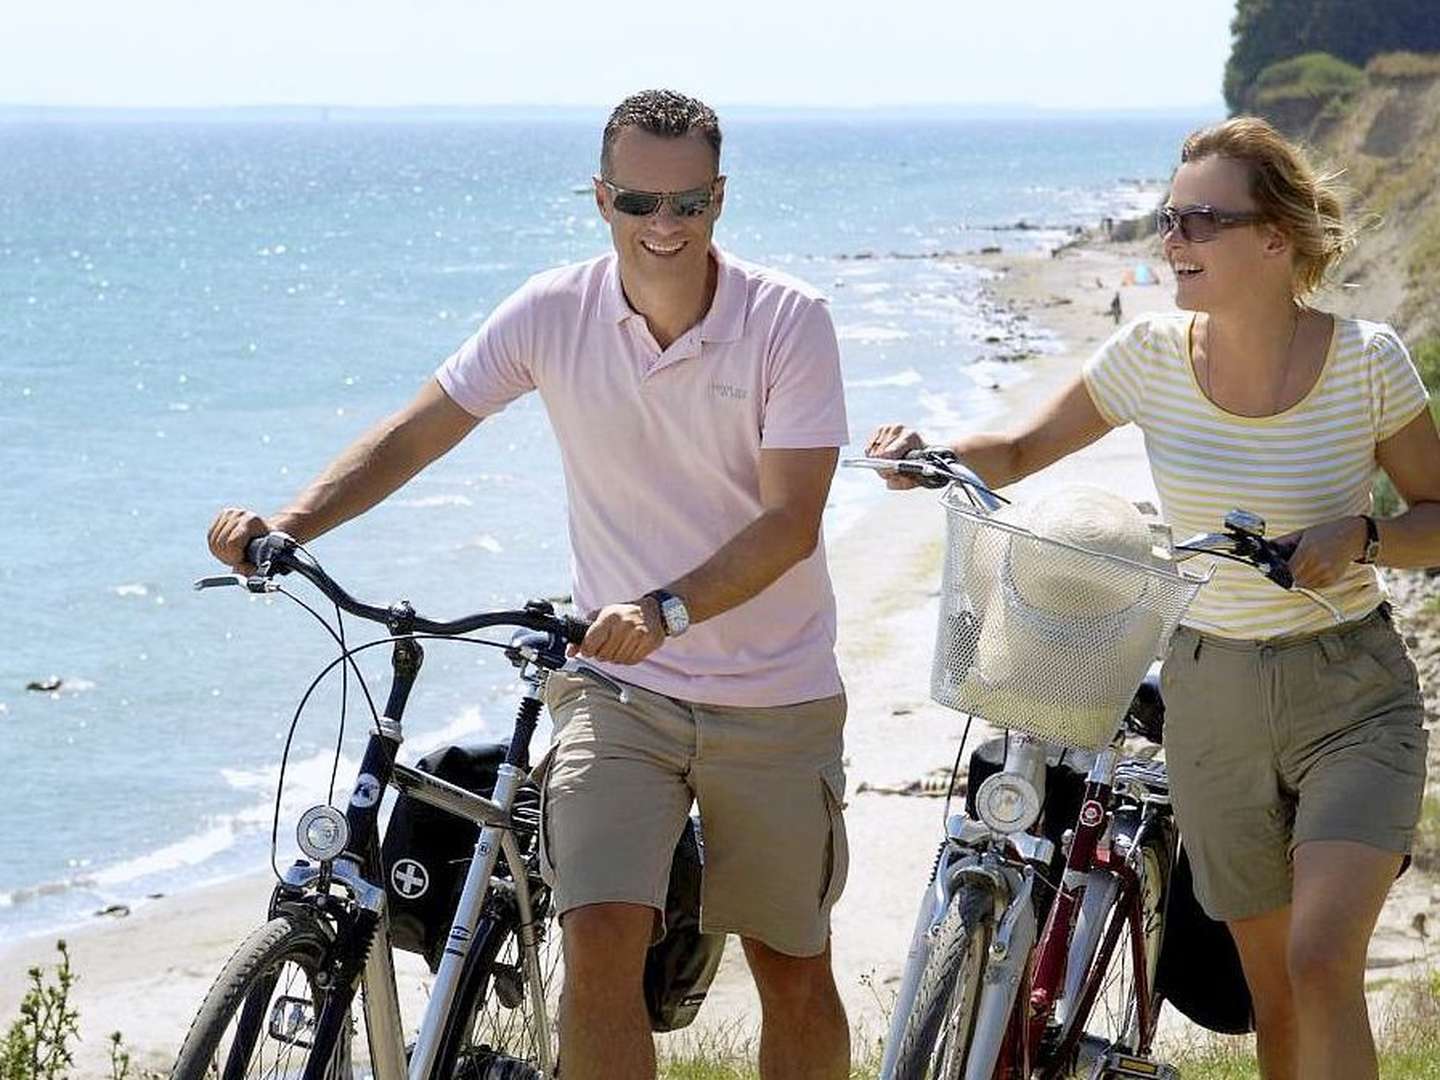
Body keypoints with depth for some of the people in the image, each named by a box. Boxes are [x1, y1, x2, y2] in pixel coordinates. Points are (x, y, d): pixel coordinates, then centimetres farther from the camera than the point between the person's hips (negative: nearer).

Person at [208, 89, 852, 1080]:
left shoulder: (789, 321, -12)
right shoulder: (553, 313, -6)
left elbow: (791, 522, -18)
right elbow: (414, 436, -1)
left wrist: (667, 610, -34)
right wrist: (288, 525, -17)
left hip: (774, 699, 0)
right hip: (619, 686, 1)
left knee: (795, 974, 10)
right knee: (600, 944, -18)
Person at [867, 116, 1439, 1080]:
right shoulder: (1153, 356, -4)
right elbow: (1022, 451, 6)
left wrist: (1360, 537, -20)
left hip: (1352, 696, -3)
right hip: (1212, 700, 3)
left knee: (1321, 963, -21)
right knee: (1271, 989, 10)